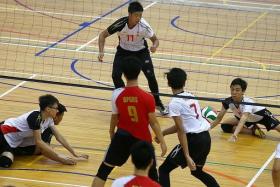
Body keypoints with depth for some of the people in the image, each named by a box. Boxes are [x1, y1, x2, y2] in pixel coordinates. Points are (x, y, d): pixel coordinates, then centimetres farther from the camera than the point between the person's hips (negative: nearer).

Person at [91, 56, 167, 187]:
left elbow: (114, 118, 1)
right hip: (142, 138, -1)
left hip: (122, 136, 1)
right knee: (152, 174, 17)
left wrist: (112, 133, 19)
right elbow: (153, 122, -11)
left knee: (104, 170, 9)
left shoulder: (117, 94, -12)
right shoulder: (147, 98, -17)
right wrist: (162, 142, -1)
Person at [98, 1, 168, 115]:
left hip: (141, 51, 0)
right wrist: (101, 52, -27)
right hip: (123, 51, 1)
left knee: (150, 76, -10)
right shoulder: (121, 24, -28)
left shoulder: (143, 26, -28)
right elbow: (103, 35, -14)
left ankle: (157, 102, 14)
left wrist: (154, 46, -37)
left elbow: (155, 39, -12)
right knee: (115, 75, -16)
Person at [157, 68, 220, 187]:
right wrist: (163, 133, 21)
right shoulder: (190, 97, 14)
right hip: (206, 138, 8)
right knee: (197, 171, 30)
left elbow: (181, 131, -15)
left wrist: (187, 156, -17)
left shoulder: (175, 103, -9)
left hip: (194, 140, -8)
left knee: (164, 170, 2)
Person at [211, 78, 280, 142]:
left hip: (261, 115, -5)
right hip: (248, 119, 6)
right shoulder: (228, 101, -27)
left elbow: (243, 120, -57)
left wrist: (234, 135, -71)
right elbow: (219, 118, -17)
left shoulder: (247, 102, -42)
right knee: (225, 126, -12)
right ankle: (253, 130, -6)